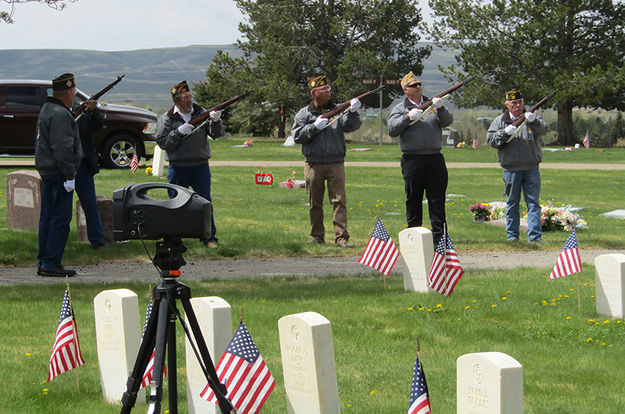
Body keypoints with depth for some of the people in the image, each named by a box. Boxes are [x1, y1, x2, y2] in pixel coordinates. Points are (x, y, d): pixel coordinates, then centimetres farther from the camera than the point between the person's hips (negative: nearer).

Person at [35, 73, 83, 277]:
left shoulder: (47, 110, 16)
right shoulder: (60, 115, -17)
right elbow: (62, 147, -22)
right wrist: (69, 175, -21)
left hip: (47, 171, 11)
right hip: (58, 173, -11)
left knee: (47, 217, 12)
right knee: (60, 218, -8)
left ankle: (44, 262, 16)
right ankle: (51, 263, -8)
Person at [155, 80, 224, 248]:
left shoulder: (201, 113, 4)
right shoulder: (167, 119, 1)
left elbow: (217, 134, -4)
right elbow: (162, 142, -6)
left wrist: (216, 121, -25)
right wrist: (179, 132, -18)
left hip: (201, 167, 1)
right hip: (178, 169, -1)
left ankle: (210, 238, 8)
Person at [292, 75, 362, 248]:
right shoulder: (304, 114, 7)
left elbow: (352, 126, -5)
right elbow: (297, 136, -1)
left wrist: (353, 112, -24)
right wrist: (315, 126, -13)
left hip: (335, 164, 0)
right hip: (313, 164, 0)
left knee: (339, 201, -7)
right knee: (315, 203, 6)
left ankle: (341, 238, -8)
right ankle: (317, 237, 16)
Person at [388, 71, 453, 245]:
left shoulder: (432, 105, 13)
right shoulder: (400, 108, 7)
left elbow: (447, 121, 0)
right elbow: (392, 130, -5)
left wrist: (440, 108, -19)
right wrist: (408, 117, -18)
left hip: (435, 158, 1)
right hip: (412, 159, -1)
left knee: (437, 198, -1)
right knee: (413, 199, 3)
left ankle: (438, 235, 2)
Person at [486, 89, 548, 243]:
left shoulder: (532, 118, 9)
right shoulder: (500, 121, 9)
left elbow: (543, 129, -10)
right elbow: (490, 139, 0)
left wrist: (534, 121, -30)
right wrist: (505, 132, -16)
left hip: (531, 168, 0)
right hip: (511, 168, 0)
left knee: (534, 202, -3)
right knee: (512, 203, 7)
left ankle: (535, 235, -4)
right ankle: (512, 235, 14)